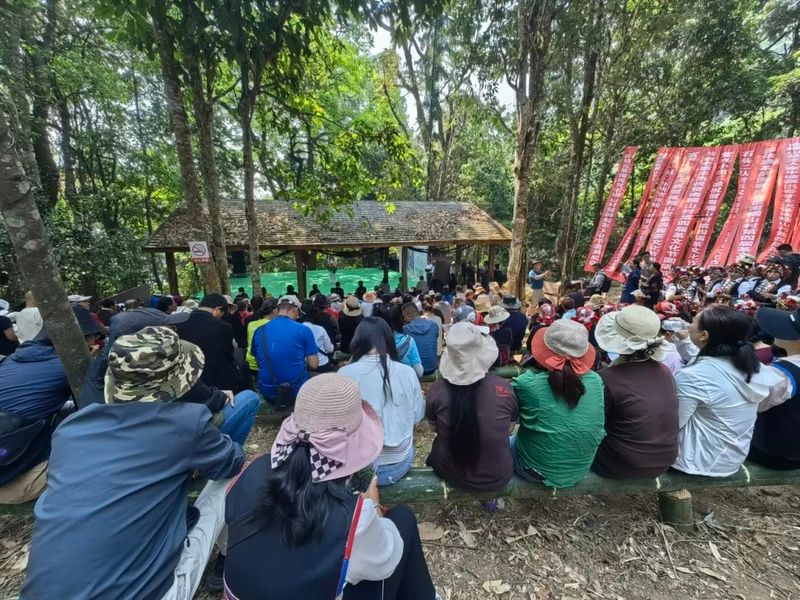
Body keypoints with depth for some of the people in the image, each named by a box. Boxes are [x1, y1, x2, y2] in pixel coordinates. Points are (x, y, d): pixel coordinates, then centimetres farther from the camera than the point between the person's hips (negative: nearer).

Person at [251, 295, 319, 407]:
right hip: (297, 391, -4)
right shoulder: (303, 330, -10)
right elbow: (313, 365, -8)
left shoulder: (260, 331, 2)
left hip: (267, 392, 5)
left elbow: (258, 361, 16)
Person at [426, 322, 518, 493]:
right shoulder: (504, 388, -20)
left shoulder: (437, 389, -21)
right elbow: (508, 431, -1)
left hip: (450, 474, 0)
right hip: (497, 478, 1)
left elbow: (436, 428, -1)